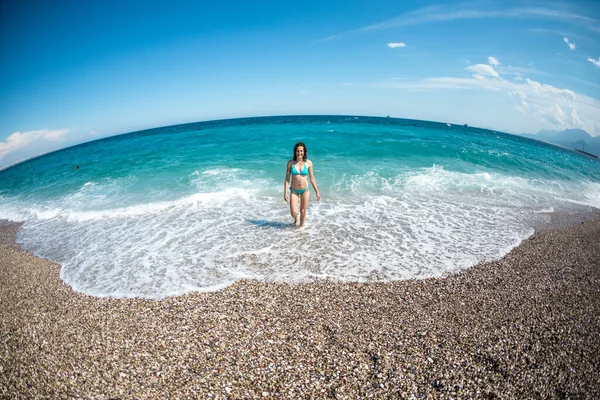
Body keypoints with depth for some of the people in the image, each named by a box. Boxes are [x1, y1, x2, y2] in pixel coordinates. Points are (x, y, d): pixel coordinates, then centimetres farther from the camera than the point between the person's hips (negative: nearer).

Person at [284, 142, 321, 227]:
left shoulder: (308, 163, -6)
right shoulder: (290, 163, -7)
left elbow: (312, 178, 2)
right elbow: (287, 178, -3)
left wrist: (317, 192, 3)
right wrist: (285, 192, -6)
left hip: (305, 190, 0)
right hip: (294, 190, 0)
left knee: (303, 211, 9)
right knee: (293, 212, -2)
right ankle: (296, 219, 35)